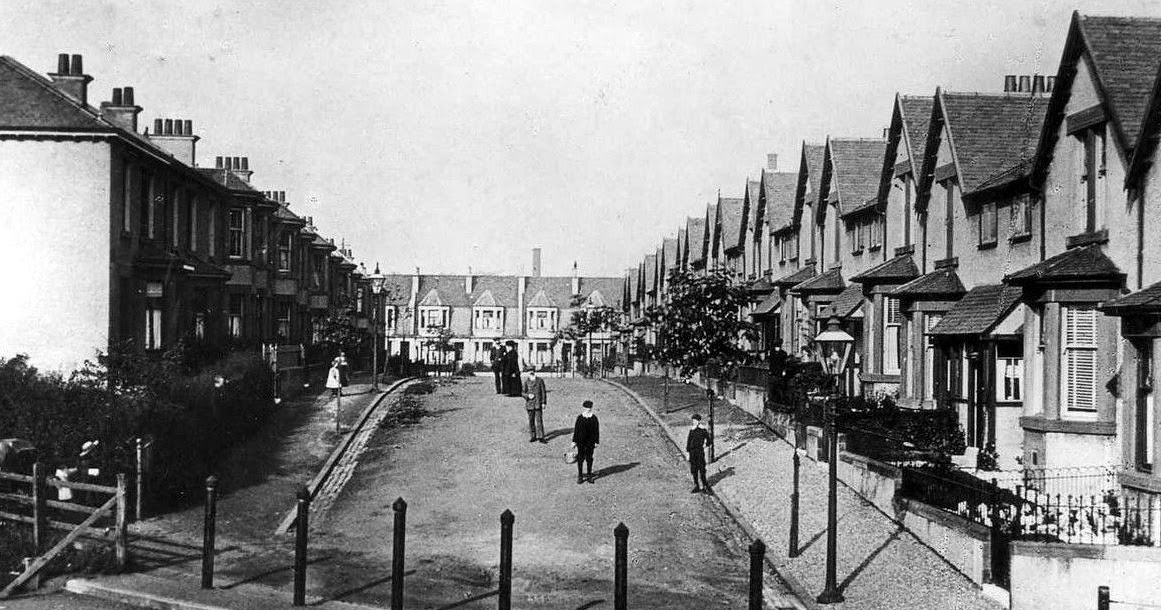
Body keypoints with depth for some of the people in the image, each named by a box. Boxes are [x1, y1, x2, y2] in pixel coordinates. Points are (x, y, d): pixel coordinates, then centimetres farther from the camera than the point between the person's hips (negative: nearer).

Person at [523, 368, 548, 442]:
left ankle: (540, 437, -2)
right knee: (531, 421, 6)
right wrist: (528, 395, -12)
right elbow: (523, 393, 10)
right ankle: (533, 436, 16)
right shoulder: (526, 382, 5)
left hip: (538, 404, -2)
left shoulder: (540, 381, 1)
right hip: (529, 404, 2)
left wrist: (543, 403, -3)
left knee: (539, 420, -5)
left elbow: (543, 392, 2)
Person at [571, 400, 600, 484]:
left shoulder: (594, 418, -6)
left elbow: (596, 431, 0)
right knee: (580, 459, 6)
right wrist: (574, 441, 1)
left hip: (590, 442, 0)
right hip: (581, 442, 0)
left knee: (589, 459, 9)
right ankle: (580, 476, 17)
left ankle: (589, 476, 22)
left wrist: (596, 442, 0)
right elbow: (576, 430, 0)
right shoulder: (580, 418, -6)